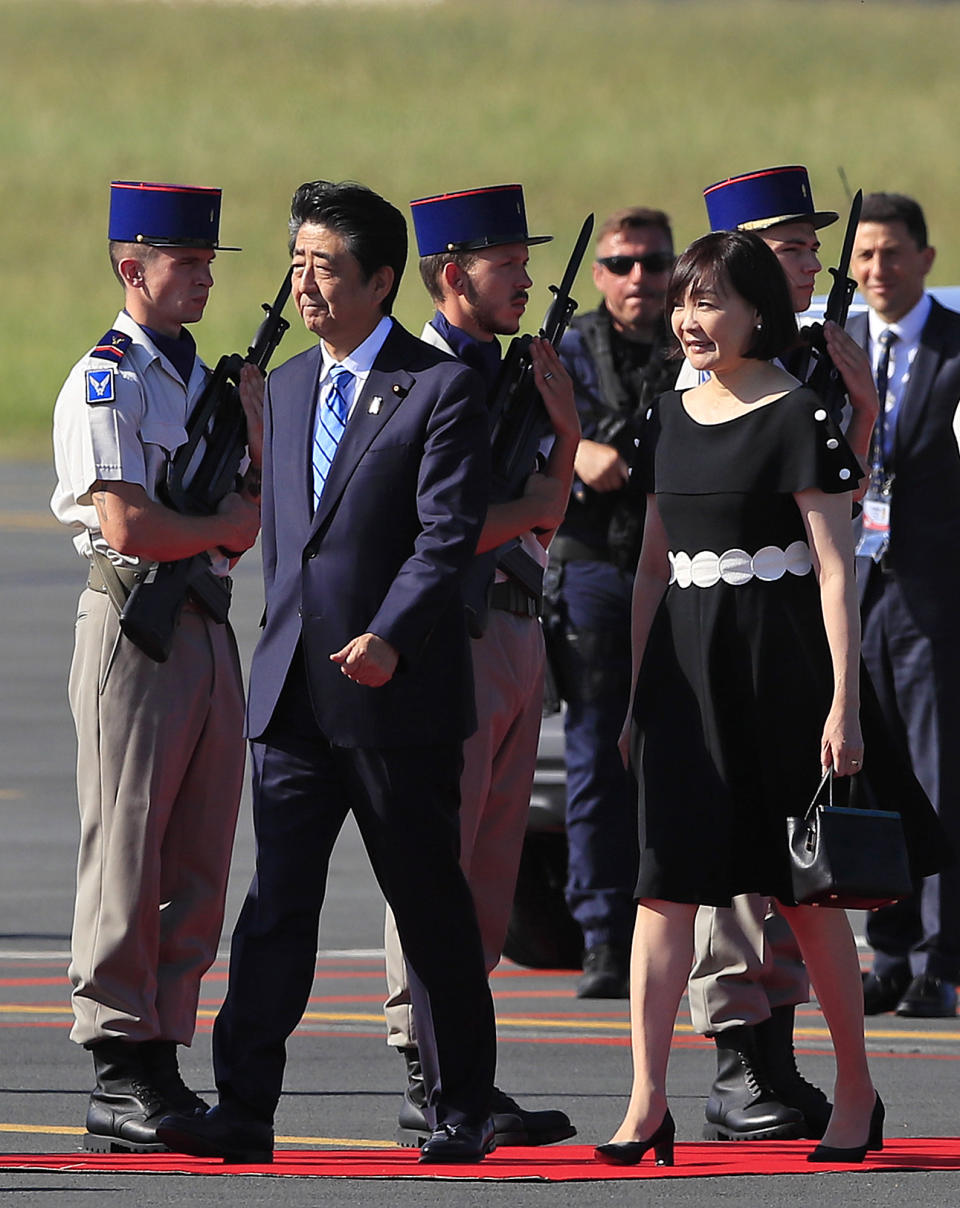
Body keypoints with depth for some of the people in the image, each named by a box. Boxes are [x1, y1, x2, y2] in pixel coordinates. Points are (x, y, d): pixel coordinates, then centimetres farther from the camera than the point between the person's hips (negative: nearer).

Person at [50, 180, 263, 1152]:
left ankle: (161, 1064, 10)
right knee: (127, 857, -7)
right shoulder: (105, 385, -8)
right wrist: (230, 525, -3)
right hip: (134, 625, -8)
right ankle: (119, 1080, -6)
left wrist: (257, 427, -2)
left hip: (207, 626, 8)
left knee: (198, 867, 6)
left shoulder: (204, 379, 18)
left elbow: (262, 513, 15)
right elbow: (128, 526, -18)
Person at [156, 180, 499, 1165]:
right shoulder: (286, 389, 15)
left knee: (431, 910, 3)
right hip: (294, 694, 6)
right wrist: (281, 647, 16)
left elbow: (448, 537, -14)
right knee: (275, 902, 0)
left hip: (397, 691, -6)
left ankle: (460, 1112, 12)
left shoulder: (441, 390, -6)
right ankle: (243, 1112, -2)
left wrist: (389, 639, -26)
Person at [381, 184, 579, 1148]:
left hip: (517, 631, 9)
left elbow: (537, 524, 17)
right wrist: (531, 507, -9)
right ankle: (429, 1081, -5)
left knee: (491, 869, 10)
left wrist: (565, 433, 2)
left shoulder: (500, 374, 17)